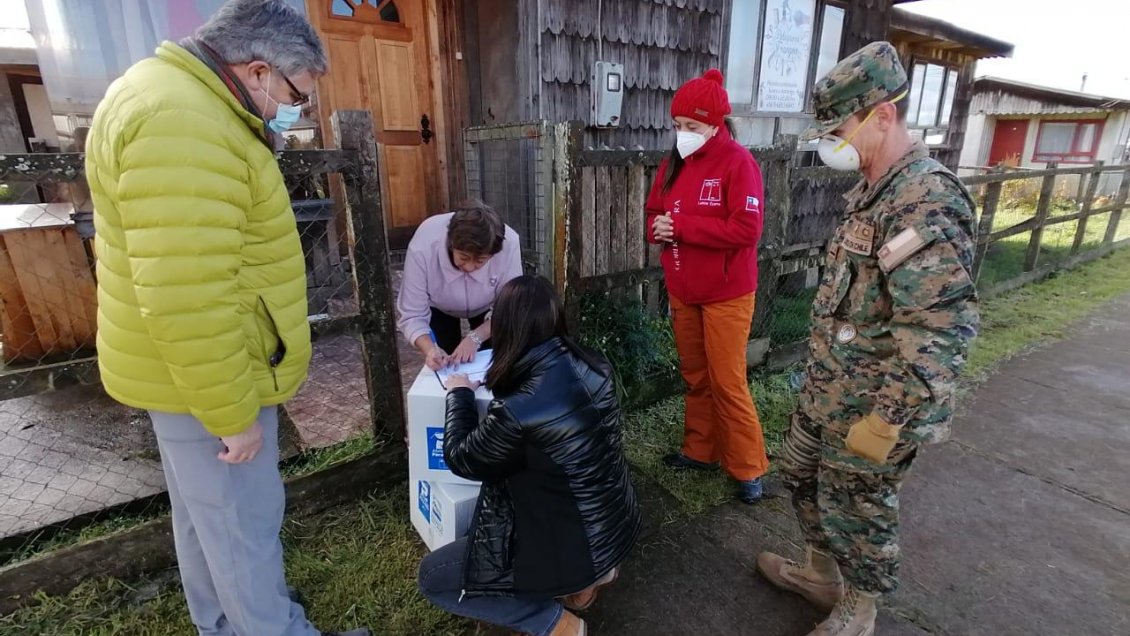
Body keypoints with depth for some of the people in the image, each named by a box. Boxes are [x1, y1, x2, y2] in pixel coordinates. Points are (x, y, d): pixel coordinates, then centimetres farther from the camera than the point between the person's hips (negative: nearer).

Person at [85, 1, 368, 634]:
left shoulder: (189, 104, 12)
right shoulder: (180, 125, -25)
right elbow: (186, 300, -30)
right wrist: (233, 414, -21)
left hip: (200, 367, 11)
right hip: (209, 377, -11)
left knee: (207, 513, 24)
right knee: (244, 522, 8)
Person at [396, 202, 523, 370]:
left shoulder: (509, 244, -40)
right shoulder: (422, 248, -40)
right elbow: (412, 315, -32)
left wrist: (475, 337, -42)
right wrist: (429, 349, -50)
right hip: (438, 308, 0)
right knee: (442, 367, -4)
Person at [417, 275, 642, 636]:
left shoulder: (515, 412, -32)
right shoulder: (592, 368, -12)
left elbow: (461, 459, -10)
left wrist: (459, 393, 2)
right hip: (620, 525, 7)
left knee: (432, 576, 8)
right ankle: (591, 571, 19)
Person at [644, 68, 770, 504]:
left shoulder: (738, 162, -14)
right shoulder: (673, 163, 8)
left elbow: (746, 229, -23)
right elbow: (653, 212, 13)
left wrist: (681, 225, -21)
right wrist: (658, 228, -11)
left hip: (726, 295, -6)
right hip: (682, 291, 6)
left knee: (727, 383, 0)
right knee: (695, 377, 16)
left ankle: (749, 468, 17)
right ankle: (700, 450, 33)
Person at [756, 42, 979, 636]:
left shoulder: (927, 201, -23)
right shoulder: (875, 190, 8)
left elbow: (940, 332, -28)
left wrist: (887, 418, -25)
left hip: (870, 404, -9)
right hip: (829, 389, 9)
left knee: (858, 512, 11)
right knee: (801, 474, 23)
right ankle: (821, 573, 47)